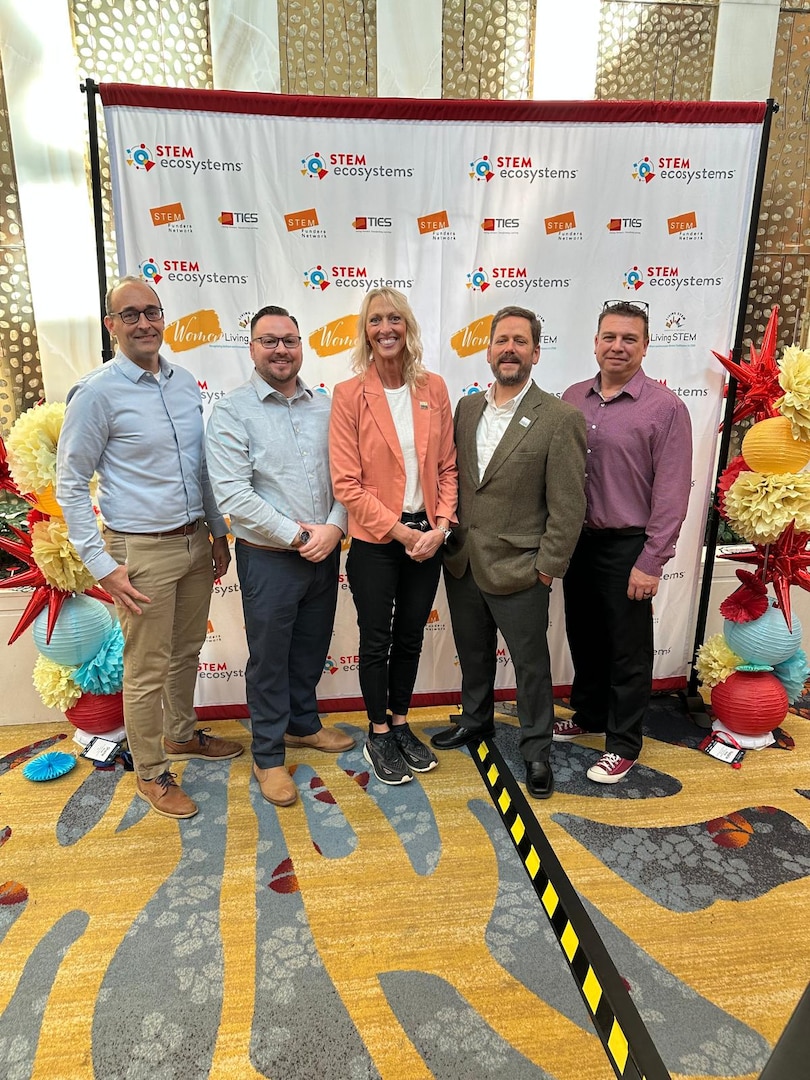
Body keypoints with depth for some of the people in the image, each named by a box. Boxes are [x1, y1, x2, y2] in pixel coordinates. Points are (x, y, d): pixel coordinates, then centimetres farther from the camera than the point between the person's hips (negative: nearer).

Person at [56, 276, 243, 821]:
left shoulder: (186, 382, 6)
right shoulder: (97, 393, -12)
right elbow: (71, 486, -10)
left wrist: (219, 532, 15)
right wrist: (103, 566, -14)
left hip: (196, 542, 6)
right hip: (143, 550, -6)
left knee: (187, 650, 21)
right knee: (147, 669, 6)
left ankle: (182, 734, 43)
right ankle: (151, 772, 25)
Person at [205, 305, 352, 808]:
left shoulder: (325, 407, 6)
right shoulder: (232, 412, -9)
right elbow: (234, 494, -17)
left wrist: (334, 528, -13)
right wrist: (297, 536, -17)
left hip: (324, 554, 5)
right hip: (268, 559, -4)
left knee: (312, 649, 20)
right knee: (269, 658, 9)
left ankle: (303, 723, 43)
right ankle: (269, 756, 27)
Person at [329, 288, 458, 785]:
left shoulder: (434, 388, 2)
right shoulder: (350, 394, -8)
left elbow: (447, 467, 6)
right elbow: (347, 484, -11)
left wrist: (440, 526, -7)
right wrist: (402, 533, -14)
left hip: (427, 537, 4)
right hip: (375, 541, -3)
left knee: (411, 636, 16)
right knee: (377, 640, 8)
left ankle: (401, 724, 35)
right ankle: (378, 735, 28)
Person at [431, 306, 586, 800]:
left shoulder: (560, 419, -13)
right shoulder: (467, 408, 5)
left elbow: (568, 506, -12)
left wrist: (547, 568, -12)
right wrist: (449, 536, 7)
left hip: (518, 571, -5)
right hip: (463, 563, 6)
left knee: (531, 664, 10)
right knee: (473, 654, 23)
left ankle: (537, 750, 30)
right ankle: (476, 721, 46)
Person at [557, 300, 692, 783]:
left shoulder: (666, 407, -9)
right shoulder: (573, 399, 4)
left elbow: (671, 492, -11)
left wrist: (651, 562, -14)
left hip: (626, 547, -5)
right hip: (577, 540, 5)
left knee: (628, 650, 8)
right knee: (584, 637, 19)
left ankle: (624, 743, 25)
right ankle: (589, 714, 40)